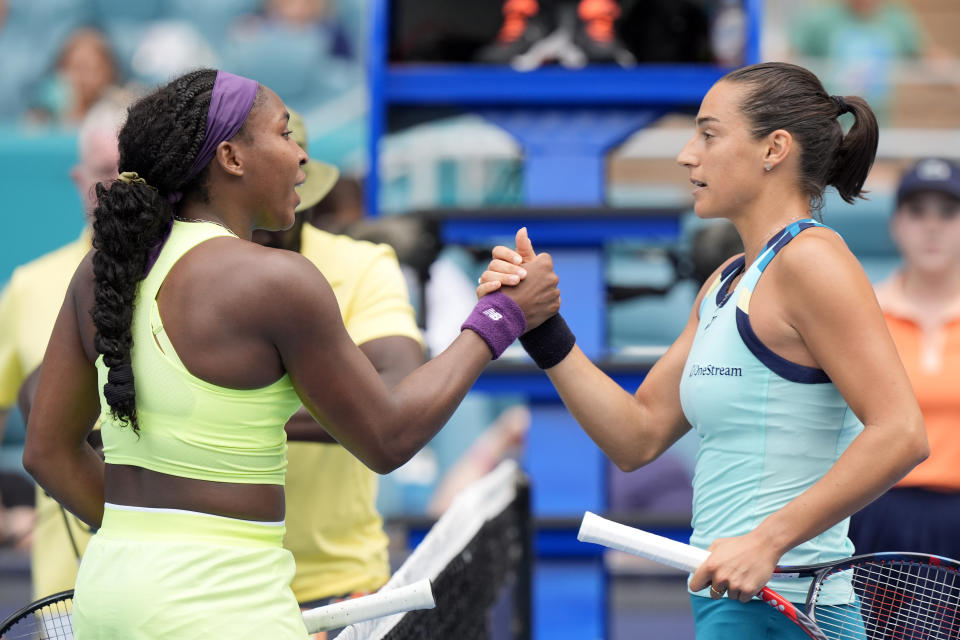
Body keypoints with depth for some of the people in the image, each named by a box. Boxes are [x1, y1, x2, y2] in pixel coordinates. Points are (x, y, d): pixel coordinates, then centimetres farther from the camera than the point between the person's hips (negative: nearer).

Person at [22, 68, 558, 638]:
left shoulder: (104, 267, 7)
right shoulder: (277, 282, -13)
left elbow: (50, 451, 11)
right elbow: (388, 441, -5)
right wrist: (500, 318, 5)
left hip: (107, 590, 7)